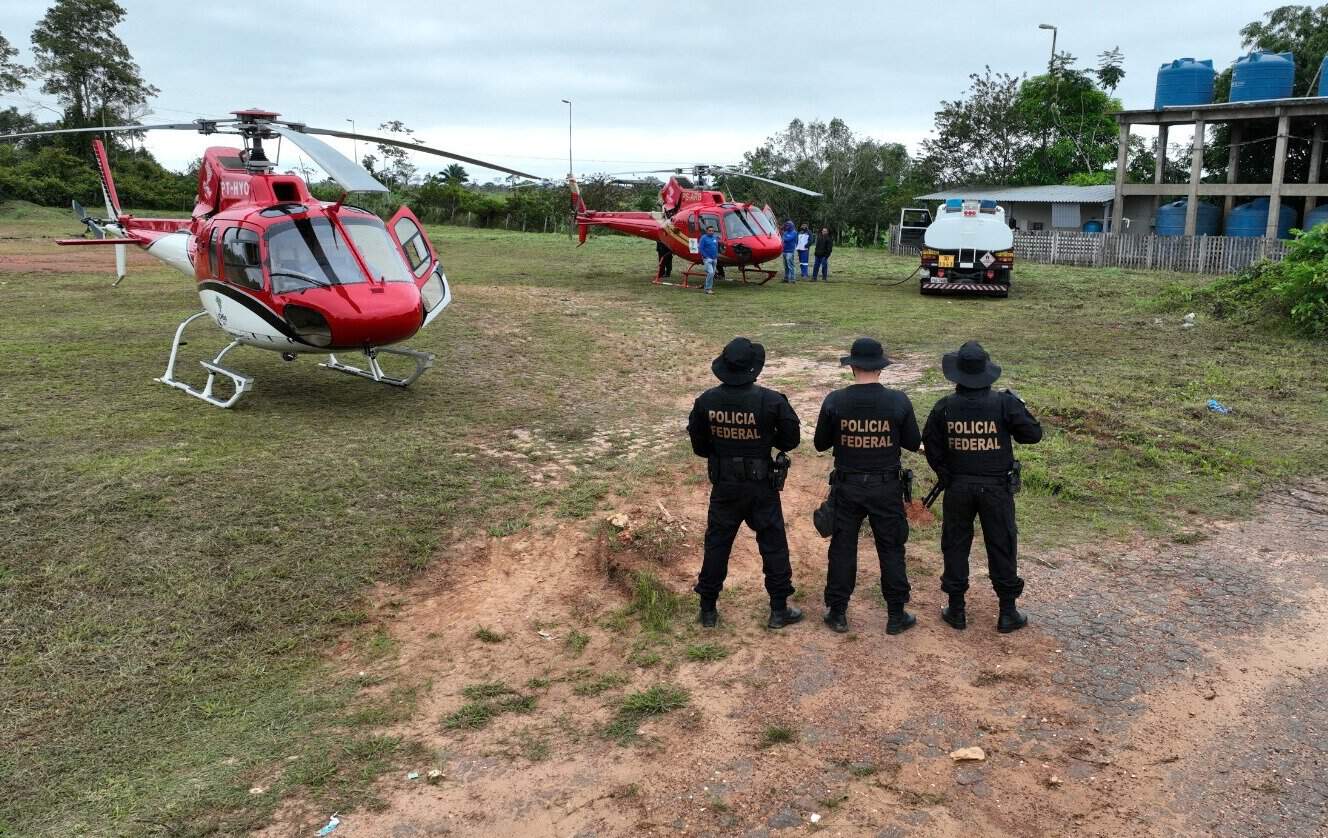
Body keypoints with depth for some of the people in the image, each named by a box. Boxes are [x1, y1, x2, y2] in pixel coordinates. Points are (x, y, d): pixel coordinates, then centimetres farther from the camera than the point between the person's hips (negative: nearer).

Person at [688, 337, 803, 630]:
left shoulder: (706, 401, -9)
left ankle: (708, 610, 22)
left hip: (723, 485, 3)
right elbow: (791, 440, -7)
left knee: (717, 544, 14)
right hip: (761, 485, -2)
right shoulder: (771, 401, -17)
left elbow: (698, 445, 1)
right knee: (773, 544, 12)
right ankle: (779, 610, 19)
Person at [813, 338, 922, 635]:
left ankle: (837, 613, 21)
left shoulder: (834, 402, -12)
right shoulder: (898, 402, -12)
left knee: (842, 548, 12)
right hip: (886, 488, 0)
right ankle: (896, 615, 21)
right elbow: (914, 443, -1)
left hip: (847, 487, 0)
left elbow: (820, 444, -1)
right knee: (891, 549, 13)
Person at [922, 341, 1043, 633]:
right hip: (996, 487, -1)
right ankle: (1008, 614, 17)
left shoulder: (945, 407, -8)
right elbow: (1033, 434, -6)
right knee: (1001, 547, 10)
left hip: (957, 486, 1)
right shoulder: (1004, 403, -13)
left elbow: (931, 445, -1)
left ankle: (956, 610, 20)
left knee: (955, 546, 13)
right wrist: (1017, 404, 8)